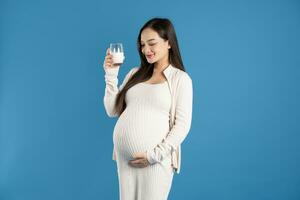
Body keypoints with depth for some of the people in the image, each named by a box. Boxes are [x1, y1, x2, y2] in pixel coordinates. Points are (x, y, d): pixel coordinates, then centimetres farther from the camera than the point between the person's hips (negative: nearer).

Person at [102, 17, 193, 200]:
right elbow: (112, 111, 10)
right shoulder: (135, 74, 12)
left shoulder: (180, 78, -2)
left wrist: (155, 155, -13)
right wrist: (111, 75, 2)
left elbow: (182, 125, -7)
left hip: (155, 159, -4)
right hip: (124, 156, 4)